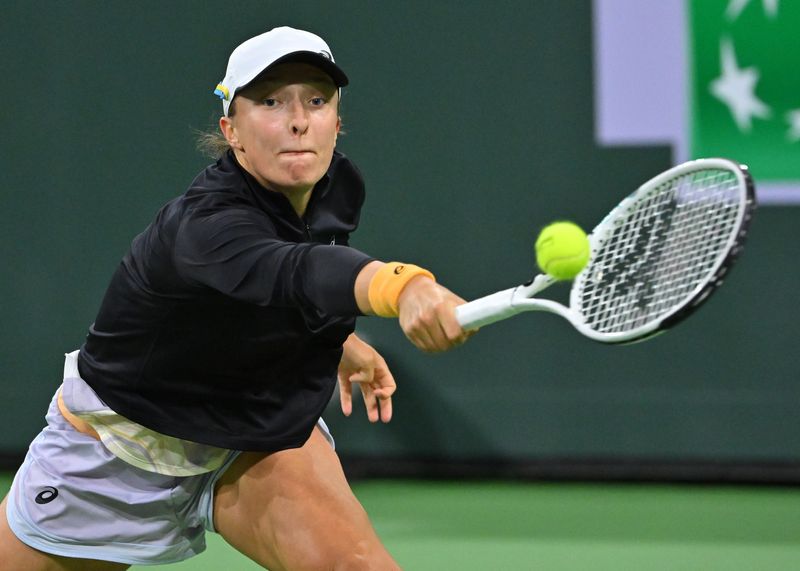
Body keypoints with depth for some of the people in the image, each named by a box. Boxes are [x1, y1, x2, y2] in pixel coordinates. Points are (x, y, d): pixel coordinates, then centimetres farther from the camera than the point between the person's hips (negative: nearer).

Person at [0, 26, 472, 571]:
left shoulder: (339, 184, -13)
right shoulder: (203, 222, -36)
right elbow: (295, 272, -60)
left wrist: (340, 338, 11)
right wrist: (400, 286, -77)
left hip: (259, 433, 4)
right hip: (122, 445, -4)